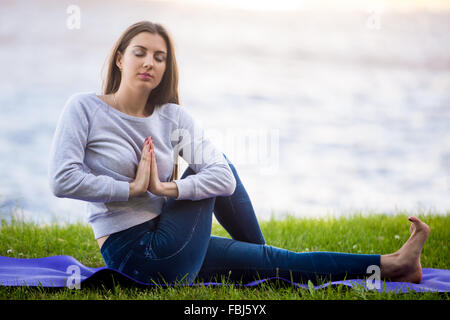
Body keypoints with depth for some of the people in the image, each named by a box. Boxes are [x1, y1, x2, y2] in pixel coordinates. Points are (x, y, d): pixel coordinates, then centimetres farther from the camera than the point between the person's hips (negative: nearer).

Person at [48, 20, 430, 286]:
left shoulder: (173, 118, 5)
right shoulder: (85, 108, -8)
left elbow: (223, 178, -7)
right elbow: (63, 181, -20)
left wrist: (169, 189, -21)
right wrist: (132, 188, -15)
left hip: (165, 249, 6)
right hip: (132, 252, -6)